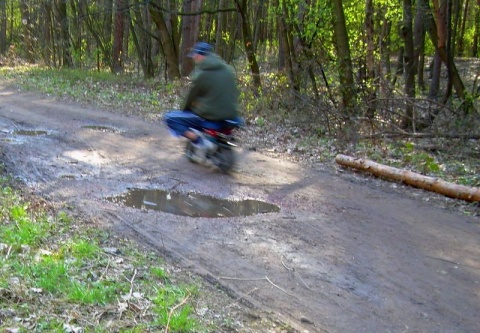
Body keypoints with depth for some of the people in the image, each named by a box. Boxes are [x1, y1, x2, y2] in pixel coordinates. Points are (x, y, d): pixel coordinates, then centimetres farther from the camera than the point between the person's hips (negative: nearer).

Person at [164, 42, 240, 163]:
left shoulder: (201, 74, -11)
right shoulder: (228, 69, 7)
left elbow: (191, 97, 0)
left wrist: (184, 110, 19)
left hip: (209, 119, -6)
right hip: (230, 118, 6)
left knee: (169, 117, 2)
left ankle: (198, 140, -13)